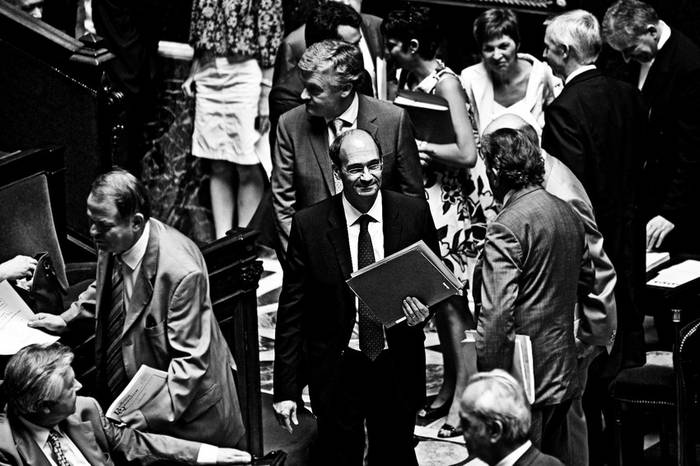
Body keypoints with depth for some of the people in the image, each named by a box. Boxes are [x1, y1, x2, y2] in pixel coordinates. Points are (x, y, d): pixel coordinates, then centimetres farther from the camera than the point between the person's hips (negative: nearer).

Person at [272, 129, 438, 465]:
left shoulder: (414, 214, -5)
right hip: (337, 370, -1)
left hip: (397, 366, 1)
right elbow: (292, 311, -5)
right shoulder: (309, 225, -9)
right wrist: (285, 389, -7)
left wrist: (423, 309, -15)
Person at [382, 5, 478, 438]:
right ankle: (449, 389, 19)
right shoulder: (408, 79, 8)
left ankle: (463, 399, 1)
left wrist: (417, 144, -14)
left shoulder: (446, 82, -15)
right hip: (418, 200, 8)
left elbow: (468, 154, -21)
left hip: (447, 204, -8)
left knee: (452, 303, -4)